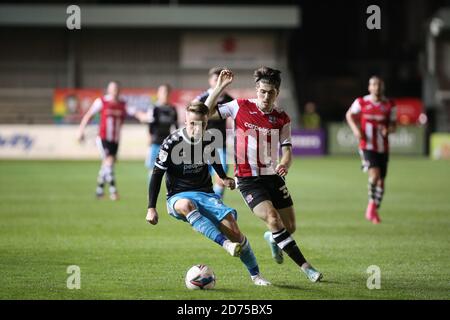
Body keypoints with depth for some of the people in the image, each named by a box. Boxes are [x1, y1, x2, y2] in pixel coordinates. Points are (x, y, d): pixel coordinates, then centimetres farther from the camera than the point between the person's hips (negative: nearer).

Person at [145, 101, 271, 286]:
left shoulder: (209, 140, 0)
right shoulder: (172, 143, -12)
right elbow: (157, 174, -8)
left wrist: (223, 177, 30)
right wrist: (151, 208, -12)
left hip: (206, 194, 3)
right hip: (178, 197, -3)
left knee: (233, 230, -16)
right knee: (186, 205, -42)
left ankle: (255, 275, 3)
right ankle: (225, 244, -51)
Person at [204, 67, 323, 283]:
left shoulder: (282, 118, 2)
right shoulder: (240, 107, -5)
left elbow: (287, 149, -3)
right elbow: (206, 113, -4)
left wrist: (285, 164, -26)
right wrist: (220, 87, -13)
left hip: (273, 177, 4)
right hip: (248, 179, -4)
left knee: (290, 227, 4)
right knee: (273, 219, -22)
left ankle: (272, 239, 44)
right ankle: (305, 267, -19)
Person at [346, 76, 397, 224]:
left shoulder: (390, 105, 2)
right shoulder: (361, 102, -2)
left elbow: (393, 125, 7)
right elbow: (349, 115, 14)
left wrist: (388, 130, -17)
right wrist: (355, 129, -3)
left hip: (383, 148, 3)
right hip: (367, 146, -3)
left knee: (381, 180, 8)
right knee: (375, 173, -23)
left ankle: (375, 210, 25)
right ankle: (371, 204, -3)